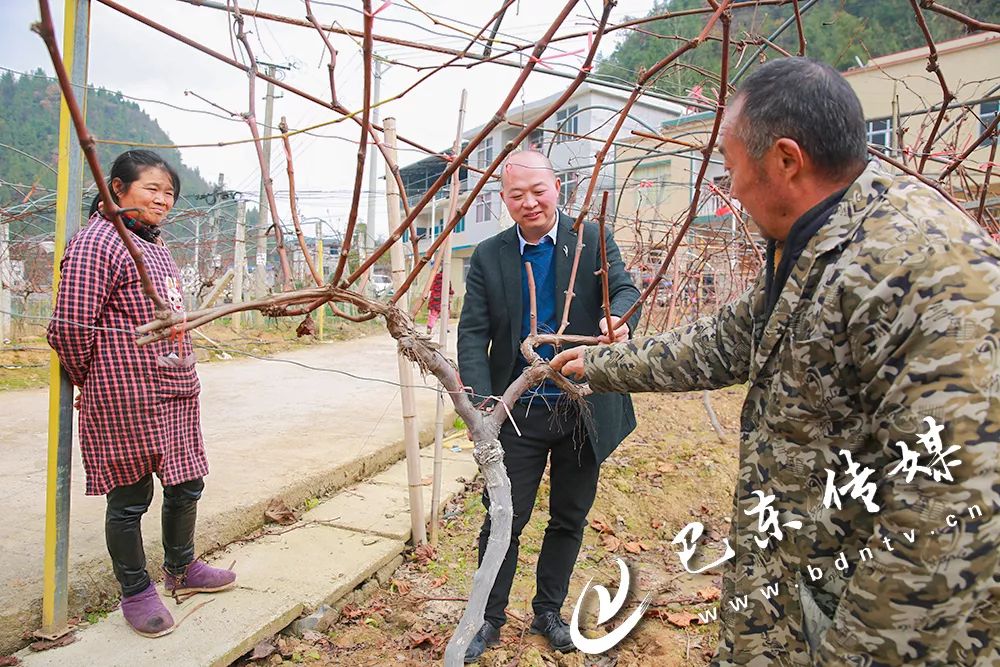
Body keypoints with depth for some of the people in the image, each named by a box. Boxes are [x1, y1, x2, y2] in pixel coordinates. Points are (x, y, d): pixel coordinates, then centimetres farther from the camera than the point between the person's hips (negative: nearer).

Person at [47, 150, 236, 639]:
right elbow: (71, 327, -16)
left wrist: (182, 370, 20)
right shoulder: (96, 243, -13)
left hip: (177, 390, 9)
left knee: (186, 483, 17)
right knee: (130, 496, 5)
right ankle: (135, 593, 24)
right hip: (127, 401, -9)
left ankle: (181, 570, 37)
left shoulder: (154, 244, 17)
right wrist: (93, 382, -3)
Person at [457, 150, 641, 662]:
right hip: (518, 412, 0)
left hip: (585, 409, 1)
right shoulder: (488, 257, -2)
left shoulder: (592, 240, -2)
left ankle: (548, 611, 37)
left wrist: (619, 319, -38)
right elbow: (473, 333, -7)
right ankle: (490, 619, 29)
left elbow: (624, 288, -13)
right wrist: (480, 403, -22)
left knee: (569, 519, 16)